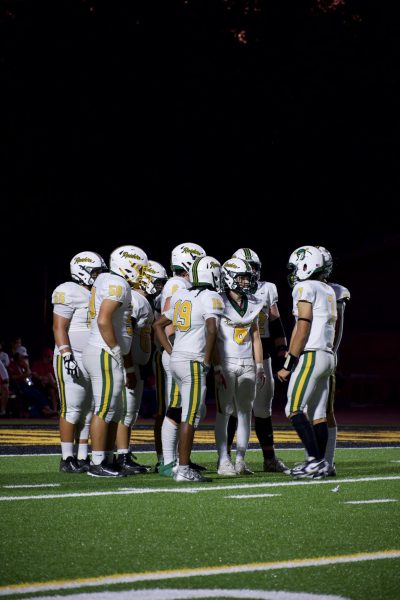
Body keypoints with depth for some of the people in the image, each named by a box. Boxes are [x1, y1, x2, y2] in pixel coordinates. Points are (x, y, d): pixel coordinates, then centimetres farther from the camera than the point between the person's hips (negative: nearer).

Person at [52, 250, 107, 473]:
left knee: (88, 411, 7)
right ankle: (67, 459, -2)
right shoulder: (70, 293, -10)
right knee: (72, 409, -6)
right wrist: (67, 357, -20)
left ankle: (82, 457, 11)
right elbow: (59, 328, -13)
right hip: (73, 359, -8)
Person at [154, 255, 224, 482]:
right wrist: (207, 361, -13)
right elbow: (211, 330, -24)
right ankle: (183, 469, -8)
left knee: (194, 412, 18)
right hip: (194, 363, -8)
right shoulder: (212, 298, -9)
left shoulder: (182, 296, 14)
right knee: (191, 417, -7)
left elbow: (158, 325, 21)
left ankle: (184, 462, 19)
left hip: (177, 360, 8)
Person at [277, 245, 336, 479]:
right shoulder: (329, 291, 19)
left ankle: (316, 459, -15)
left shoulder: (305, 288, -8)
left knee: (295, 410, -9)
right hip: (328, 355, 9)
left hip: (310, 355, -9)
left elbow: (303, 328, -14)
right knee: (317, 414, 8)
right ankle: (320, 464, 6)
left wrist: (289, 365, -13)